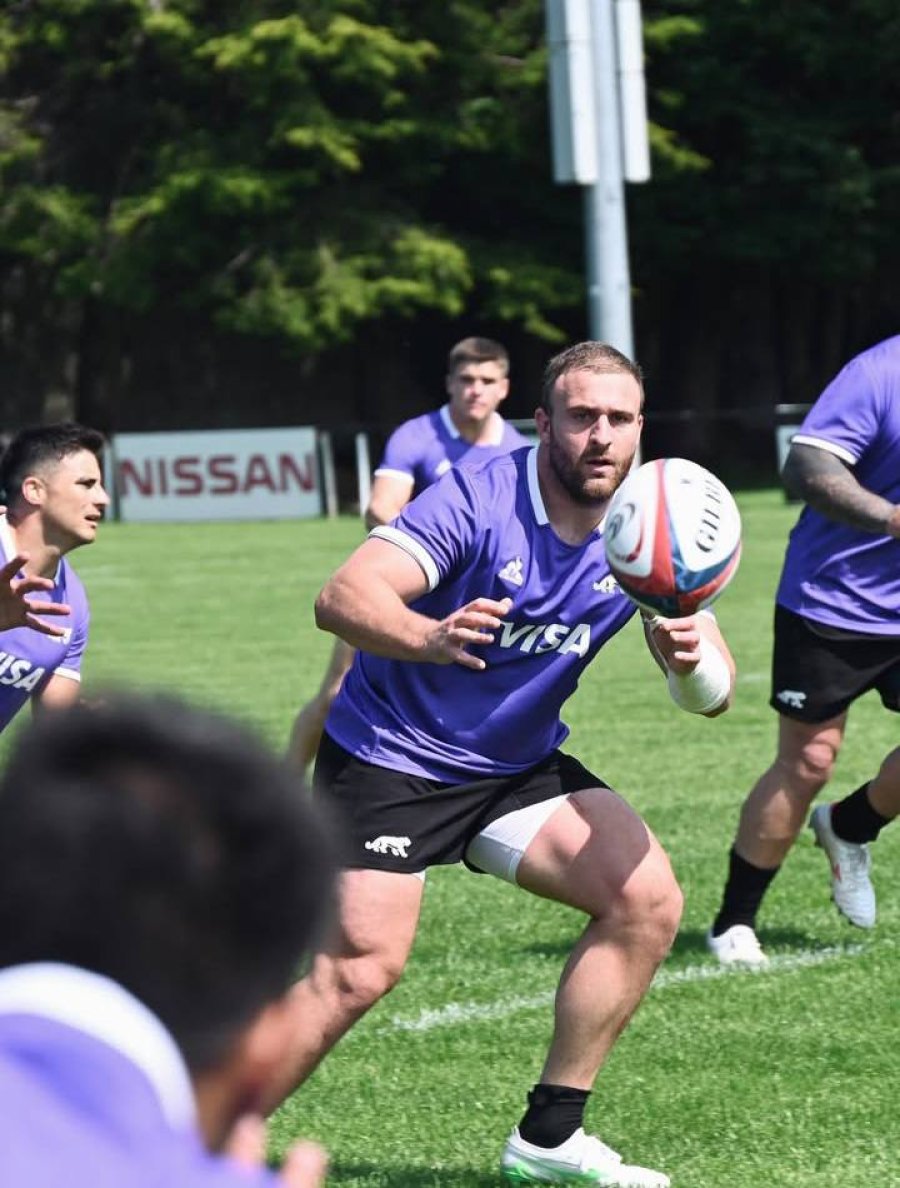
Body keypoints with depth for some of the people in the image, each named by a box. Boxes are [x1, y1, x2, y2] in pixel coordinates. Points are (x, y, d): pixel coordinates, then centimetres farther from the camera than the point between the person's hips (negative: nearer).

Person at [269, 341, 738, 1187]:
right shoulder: (477, 501, -22)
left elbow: (712, 697, -7)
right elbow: (341, 597, -34)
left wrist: (690, 657, -32)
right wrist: (430, 636, -54)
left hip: (518, 767, 6)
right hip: (388, 759, -6)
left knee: (647, 900, -10)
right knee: (363, 967, -17)